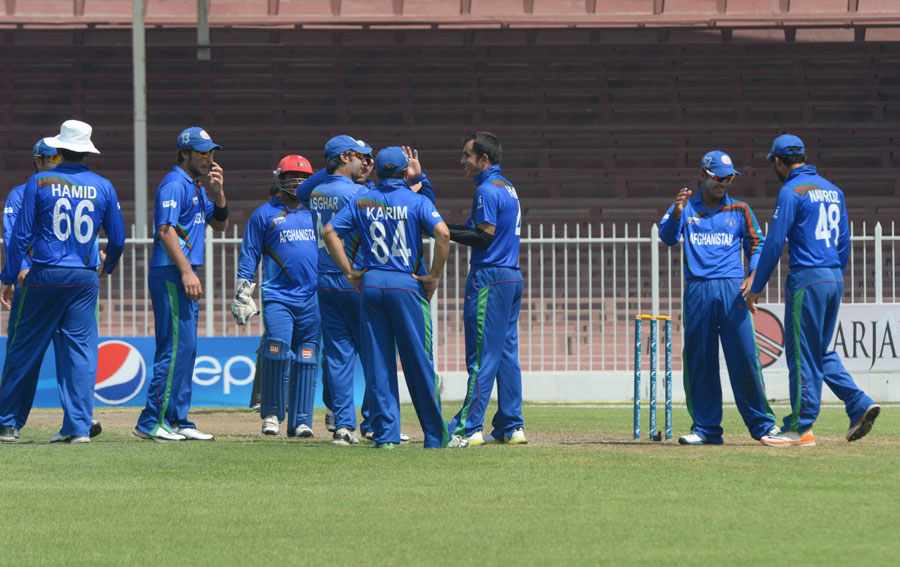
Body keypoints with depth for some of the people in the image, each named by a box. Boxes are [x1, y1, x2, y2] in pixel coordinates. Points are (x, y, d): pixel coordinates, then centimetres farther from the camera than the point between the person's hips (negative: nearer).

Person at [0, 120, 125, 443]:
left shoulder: (39, 183, -3)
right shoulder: (102, 187, 4)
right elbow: (117, 239, 10)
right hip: (85, 280, 2)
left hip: (45, 277, -2)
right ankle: (79, 426, -4)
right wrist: (108, 265, 30)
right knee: (81, 350, 3)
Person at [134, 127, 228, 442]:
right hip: (170, 274, -10)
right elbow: (165, 230, -19)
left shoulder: (198, 187, 19)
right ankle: (152, 422, -12)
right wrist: (186, 271, -25)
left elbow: (220, 224, 21)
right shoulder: (174, 184, -10)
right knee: (176, 346, -13)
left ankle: (179, 421, 14)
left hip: (186, 277, 10)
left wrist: (217, 191, 4)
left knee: (186, 349, 10)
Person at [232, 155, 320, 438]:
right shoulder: (264, 215, 8)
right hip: (277, 295, -3)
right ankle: (271, 414, -6)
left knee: (306, 359, 0)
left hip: (312, 298, 3)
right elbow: (249, 257, 7)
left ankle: (300, 422, 4)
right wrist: (241, 295, -1)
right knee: (277, 347, -20)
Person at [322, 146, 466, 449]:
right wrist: (435, 276, -7)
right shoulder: (416, 201, -2)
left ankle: (385, 434, 1)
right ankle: (436, 435, 5)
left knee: (377, 363, 5)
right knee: (419, 362, 2)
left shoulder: (361, 202, 8)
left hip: (370, 284, 3)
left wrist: (350, 272, 5)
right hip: (406, 285, -3)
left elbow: (329, 232, 3)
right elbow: (442, 233, -16)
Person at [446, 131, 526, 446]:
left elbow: (484, 238, -17)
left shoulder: (487, 190, -12)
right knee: (507, 353, 10)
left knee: (482, 356, -9)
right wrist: (446, 226, 12)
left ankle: (469, 427, -10)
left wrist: (446, 232, -12)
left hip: (489, 278, -10)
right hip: (513, 277, 10)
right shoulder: (508, 187, 17)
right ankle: (511, 427, 11)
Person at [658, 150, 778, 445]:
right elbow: (667, 237, -6)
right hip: (697, 291, 0)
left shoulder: (739, 210, 11)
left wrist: (752, 276, 0)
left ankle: (762, 424, 3)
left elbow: (756, 244, 16)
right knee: (698, 361, 1)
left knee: (745, 357, -6)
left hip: (732, 288, 0)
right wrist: (676, 214, -25)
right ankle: (705, 428, 8)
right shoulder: (686, 207, 9)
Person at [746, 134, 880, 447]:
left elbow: (774, 242, -11)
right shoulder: (833, 190, 15)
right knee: (821, 351, 16)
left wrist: (756, 287, -5)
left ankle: (800, 428, -1)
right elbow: (843, 241, 17)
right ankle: (859, 404, 2)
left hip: (807, 280, -8)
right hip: (835, 280, 8)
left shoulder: (792, 191, -8)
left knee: (802, 353, -3)